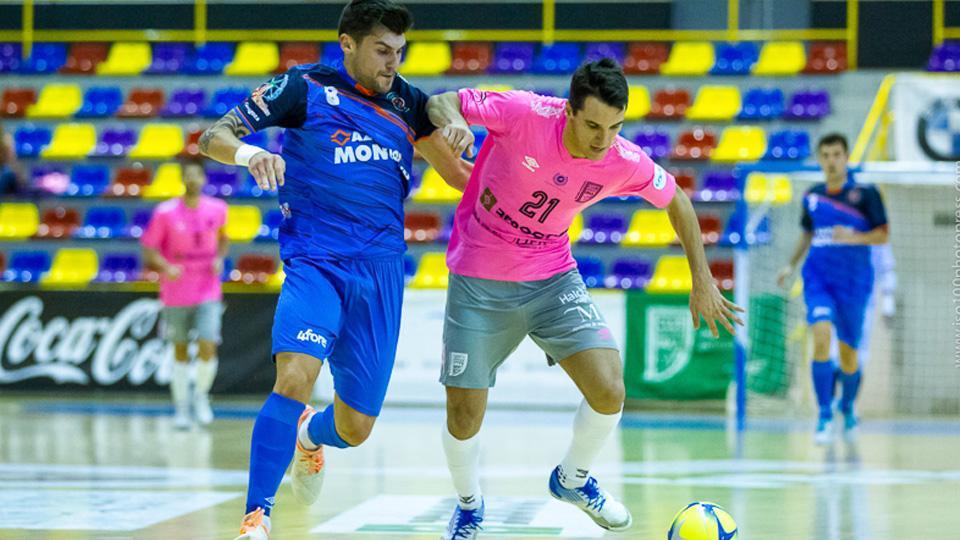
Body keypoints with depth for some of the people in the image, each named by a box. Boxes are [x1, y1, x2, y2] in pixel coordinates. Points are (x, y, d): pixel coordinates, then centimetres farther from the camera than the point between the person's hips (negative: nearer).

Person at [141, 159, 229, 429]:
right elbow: (149, 250, -6)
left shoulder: (217, 209, -1)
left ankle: (201, 395, 14)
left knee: (208, 348, -11)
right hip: (176, 293, -1)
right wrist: (167, 268, -24)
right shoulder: (165, 213, -9)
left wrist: (220, 258, -1)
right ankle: (181, 407, 19)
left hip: (208, 293, 1)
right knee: (181, 351, 8)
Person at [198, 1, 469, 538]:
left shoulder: (407, 102, 11)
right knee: (295, 377, -30)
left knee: (355, 429, 8)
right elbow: (213, 137, -3)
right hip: (316, 265, -4)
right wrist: (250, 153, -26)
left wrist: (459, 138, -4)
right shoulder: (305, 87, -1)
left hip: (381, 273, 4)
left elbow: (458, 172, 20)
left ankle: (311, 433, 45)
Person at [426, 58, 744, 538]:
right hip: (479, 285, -2)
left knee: (608, 391, -14)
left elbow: (676, 202, 5)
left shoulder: (624, 163, -14)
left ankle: (572, 480, 18)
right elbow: (441, 103, -13)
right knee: (463, 418, 0)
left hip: (553, 280, 2)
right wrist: (452, 120, -38)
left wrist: (702, 282, 6)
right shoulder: (525, 114, -24)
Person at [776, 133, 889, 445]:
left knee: (848, 354, 6)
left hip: (853, 283, -1)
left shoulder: (865, 194, -4)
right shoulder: (812, 197, 7)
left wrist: (853, 237, -22)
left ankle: (848, 408, 36)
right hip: (818, 279, 1)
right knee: (821, 338, -21)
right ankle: (825, 416, -17)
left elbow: (882, 235, -6)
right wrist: (792, 265, 13)